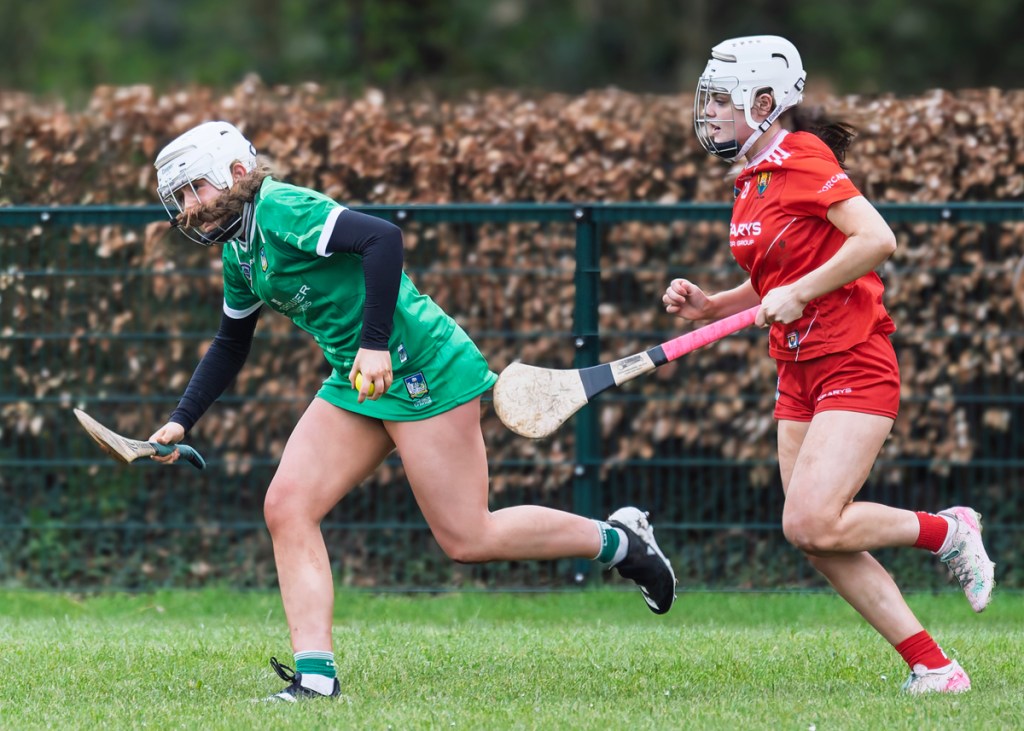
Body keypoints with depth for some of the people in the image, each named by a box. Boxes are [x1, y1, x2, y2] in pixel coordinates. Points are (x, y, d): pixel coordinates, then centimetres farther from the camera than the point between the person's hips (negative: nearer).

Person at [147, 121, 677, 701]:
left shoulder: (283, 211, -17)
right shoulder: (240, 254, 13)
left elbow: (382, 238, -30)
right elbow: (230, 346, 27)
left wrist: (374, 343, -30)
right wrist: (181, 423, 18)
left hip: (425, 373, -10)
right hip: (355, 387, 10)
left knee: (468, 540, -7)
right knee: (286, 507, -5)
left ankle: (619, 540, 13)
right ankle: (315, 675, -7)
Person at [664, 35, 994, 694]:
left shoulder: (802, 159, -14)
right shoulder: (753, 181, 13)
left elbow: (878, 239, -23)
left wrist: (800, 293, -21)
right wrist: (709, 306, 8)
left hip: (854, 364, -9)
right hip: (800, 373, 9)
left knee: (813, 524, -19)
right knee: (816, 539, 0)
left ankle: (949, 531, 4)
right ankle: (933, 666, 4)